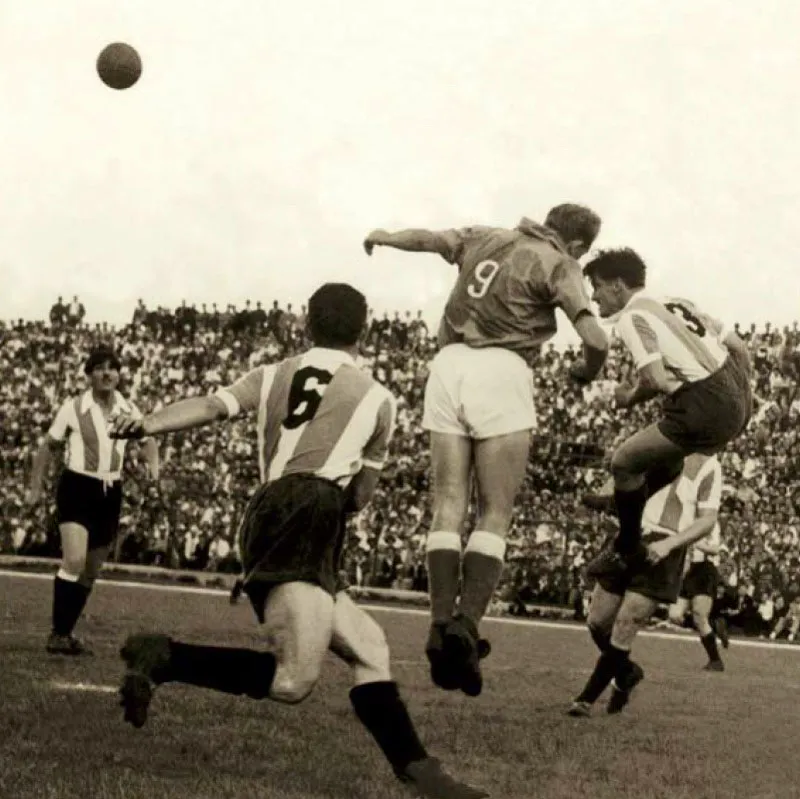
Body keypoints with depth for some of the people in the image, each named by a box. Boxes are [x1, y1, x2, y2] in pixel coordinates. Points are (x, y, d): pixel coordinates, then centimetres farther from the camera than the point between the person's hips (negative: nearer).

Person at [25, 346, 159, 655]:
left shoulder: (128, 410, 3)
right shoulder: (73, 408, -6)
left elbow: (147, 438, 17)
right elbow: (48, 447, 4)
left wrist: (153, 464, -4)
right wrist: (35, 487, 2)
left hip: (110, 493, 5)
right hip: (77, 488, -5)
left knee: (91, 571, 10)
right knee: (74, 560, -22)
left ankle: (67, 633, 22)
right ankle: (57, 633, -16)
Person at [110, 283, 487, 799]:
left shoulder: (271, 377, 23)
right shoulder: (378, 398, 18)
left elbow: (212, 406, 2)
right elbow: (361, 495, 25)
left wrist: (147, 426, -12)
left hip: (267, 519, 7)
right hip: (305, 519, -7)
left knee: (370, 648, 13)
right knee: (294, 682, -19)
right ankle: (163, 659, -21)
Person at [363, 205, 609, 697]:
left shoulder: (484, 239, 19)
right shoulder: (558, 265, 5)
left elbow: (428, 238, 27)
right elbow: (595, 339, -6)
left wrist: (383, 238, 48)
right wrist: (587, 374, 16)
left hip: (449, 364, 5)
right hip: (501, 371, -5)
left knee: (449, 507, 5)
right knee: (495, 514, -1)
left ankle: (441, 625, -7)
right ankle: (467, 623, -18)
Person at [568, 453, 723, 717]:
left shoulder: (707, 464, -4)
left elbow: (707, 520, -8)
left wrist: (669, 543, -22)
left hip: (660, 553, -6)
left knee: (622, 632, -10)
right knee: (598, 623, 7)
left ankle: (587, 698, 3)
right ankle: (626, 673, 34)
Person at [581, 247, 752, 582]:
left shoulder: (632, 318, -6)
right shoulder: (676, 303, 19)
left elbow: (656, 380, -19)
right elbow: (739, 348, 18)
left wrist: (629, 398, 2)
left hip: (705, 410, -9)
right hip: (736, 401, 9)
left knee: (625, 462, 5)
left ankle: (628, 549, 18)